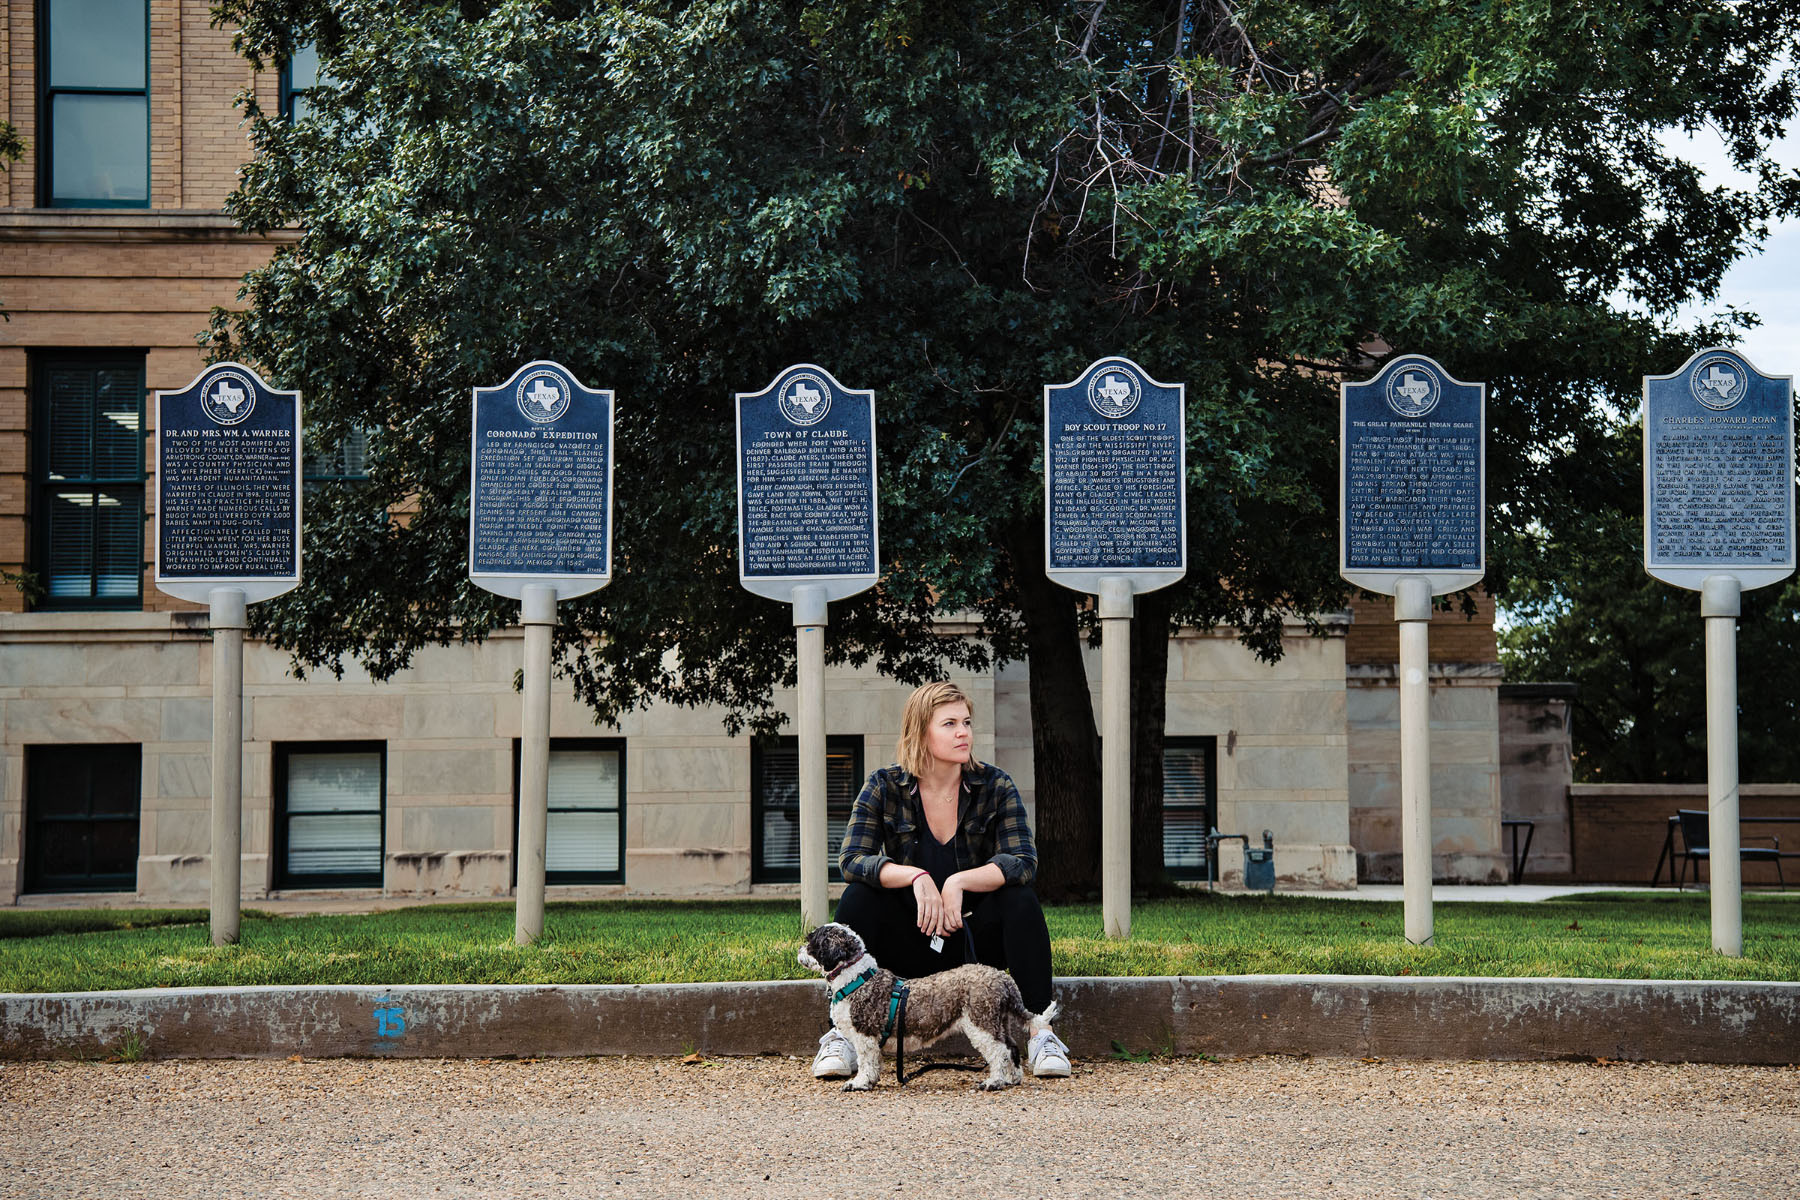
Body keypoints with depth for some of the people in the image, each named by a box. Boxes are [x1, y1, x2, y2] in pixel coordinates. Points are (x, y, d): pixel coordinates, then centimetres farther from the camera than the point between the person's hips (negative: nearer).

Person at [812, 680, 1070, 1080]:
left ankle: (1040, 1033, -25)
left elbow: (1023, 862, -17)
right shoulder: (885, 788, -5)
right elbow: (851, 861, -16)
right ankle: (842, 1036, -22)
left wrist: (959, 882, -32)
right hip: (909, 944, 0)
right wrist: (916, 877, -33)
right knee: (856, 897, -25)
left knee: (1021, 899, -27)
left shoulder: (995, 786, -5)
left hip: (975, 939, 0)